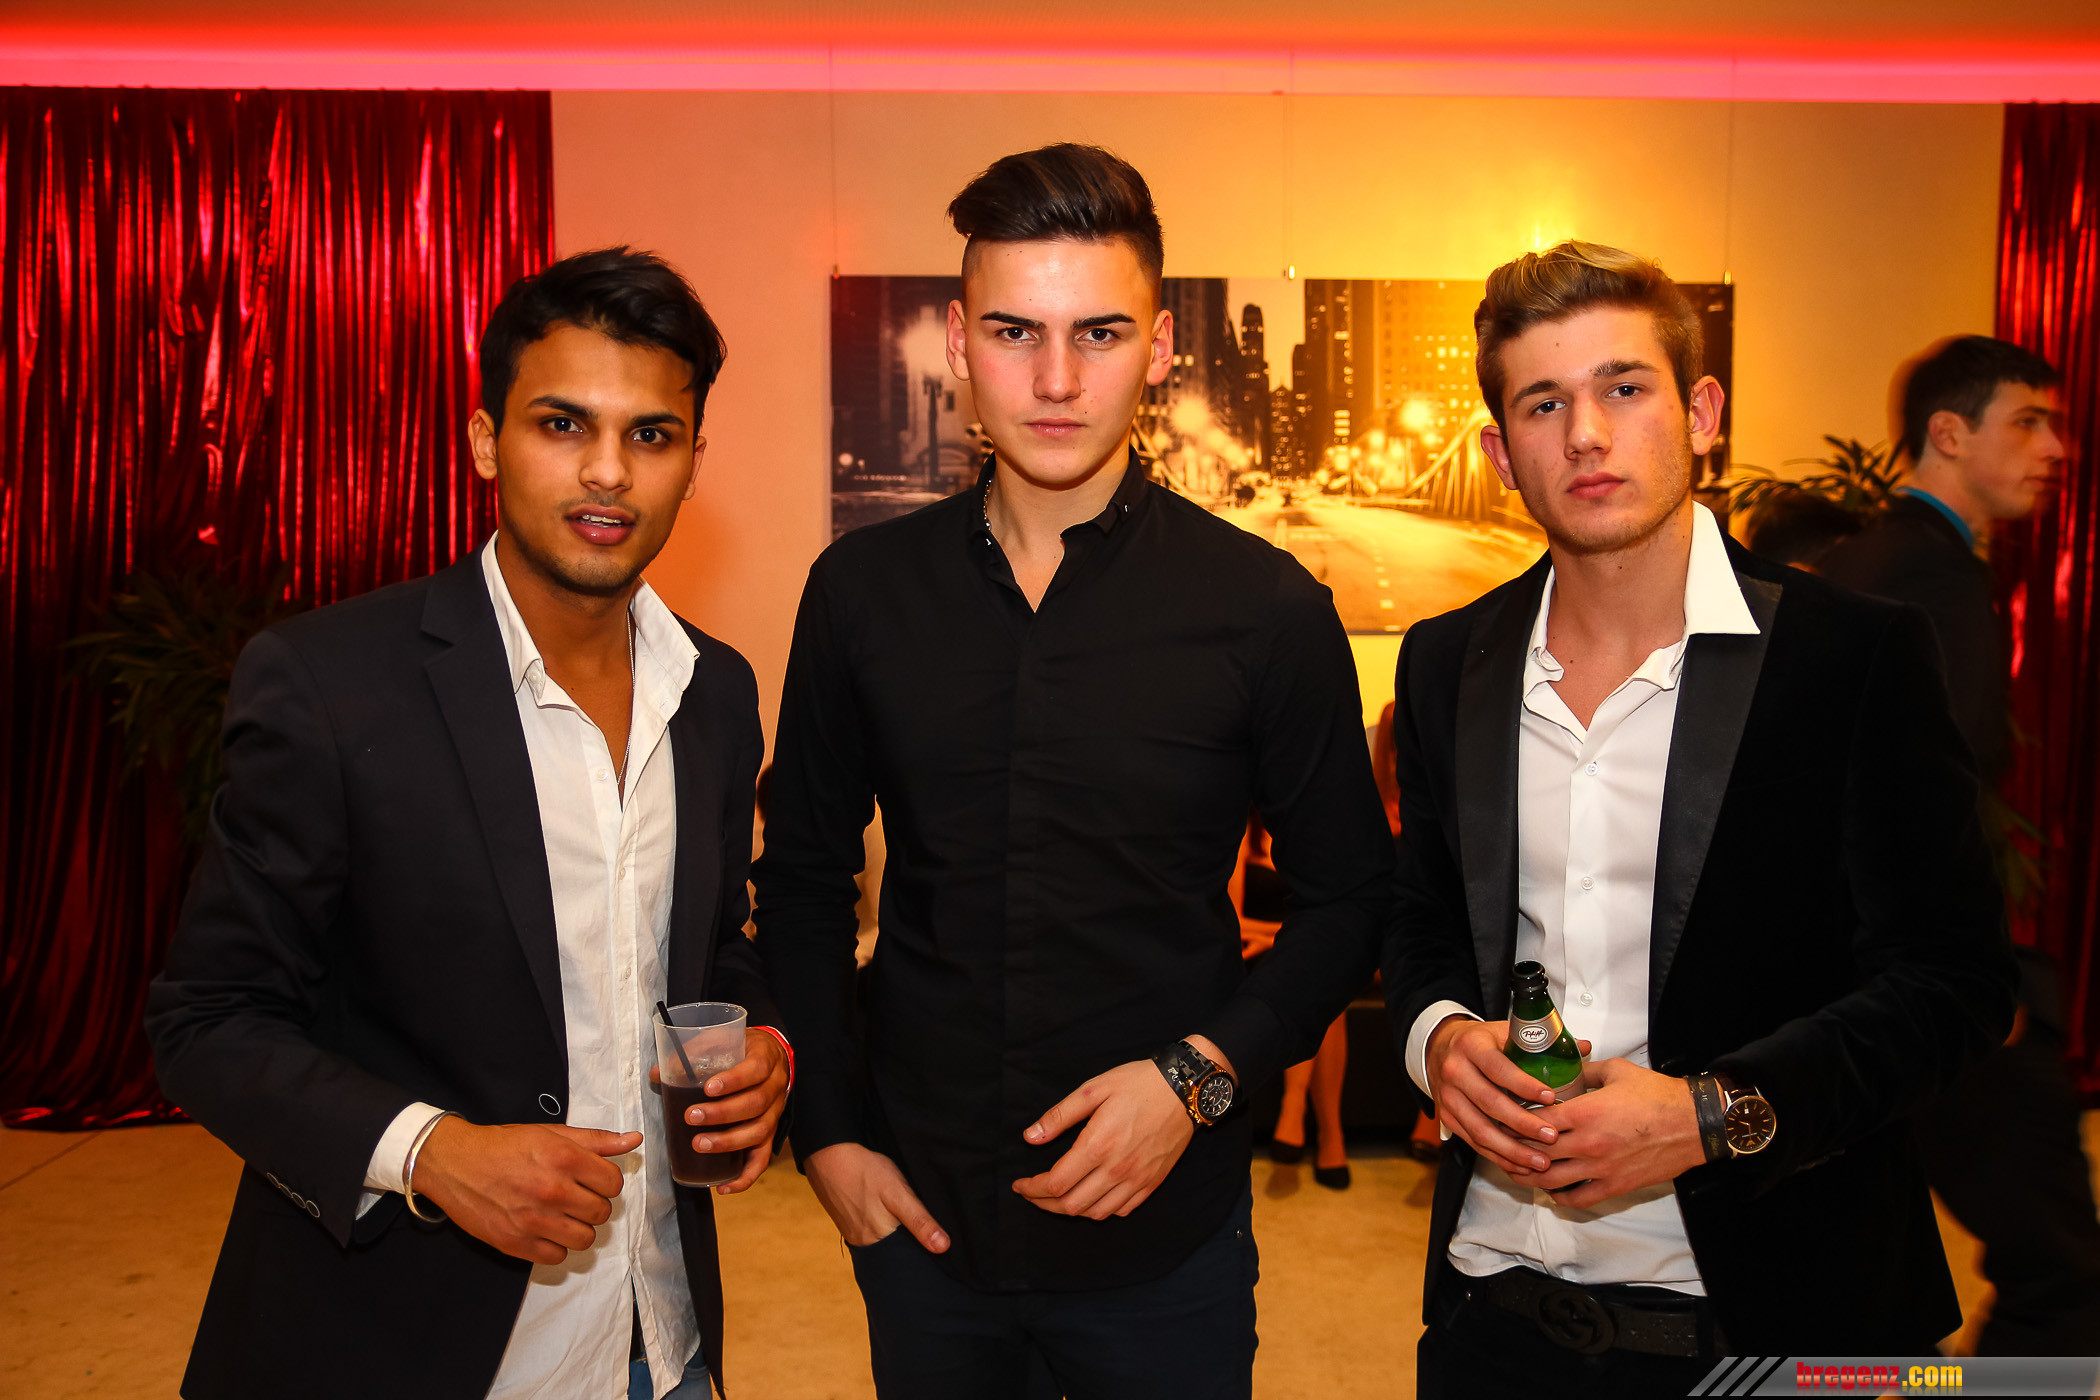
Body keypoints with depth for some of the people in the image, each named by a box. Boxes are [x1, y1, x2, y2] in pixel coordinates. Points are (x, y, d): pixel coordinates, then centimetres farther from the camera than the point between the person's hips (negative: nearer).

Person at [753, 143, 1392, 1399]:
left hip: (1164, 1239, -2)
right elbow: (806, 876, 6)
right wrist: (828, 1128, 2)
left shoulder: (1267, 609, -10)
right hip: (920, 1217, 2)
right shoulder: (864, 590, -3)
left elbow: (1349, 896, -1)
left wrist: (1199, 1074, -13)